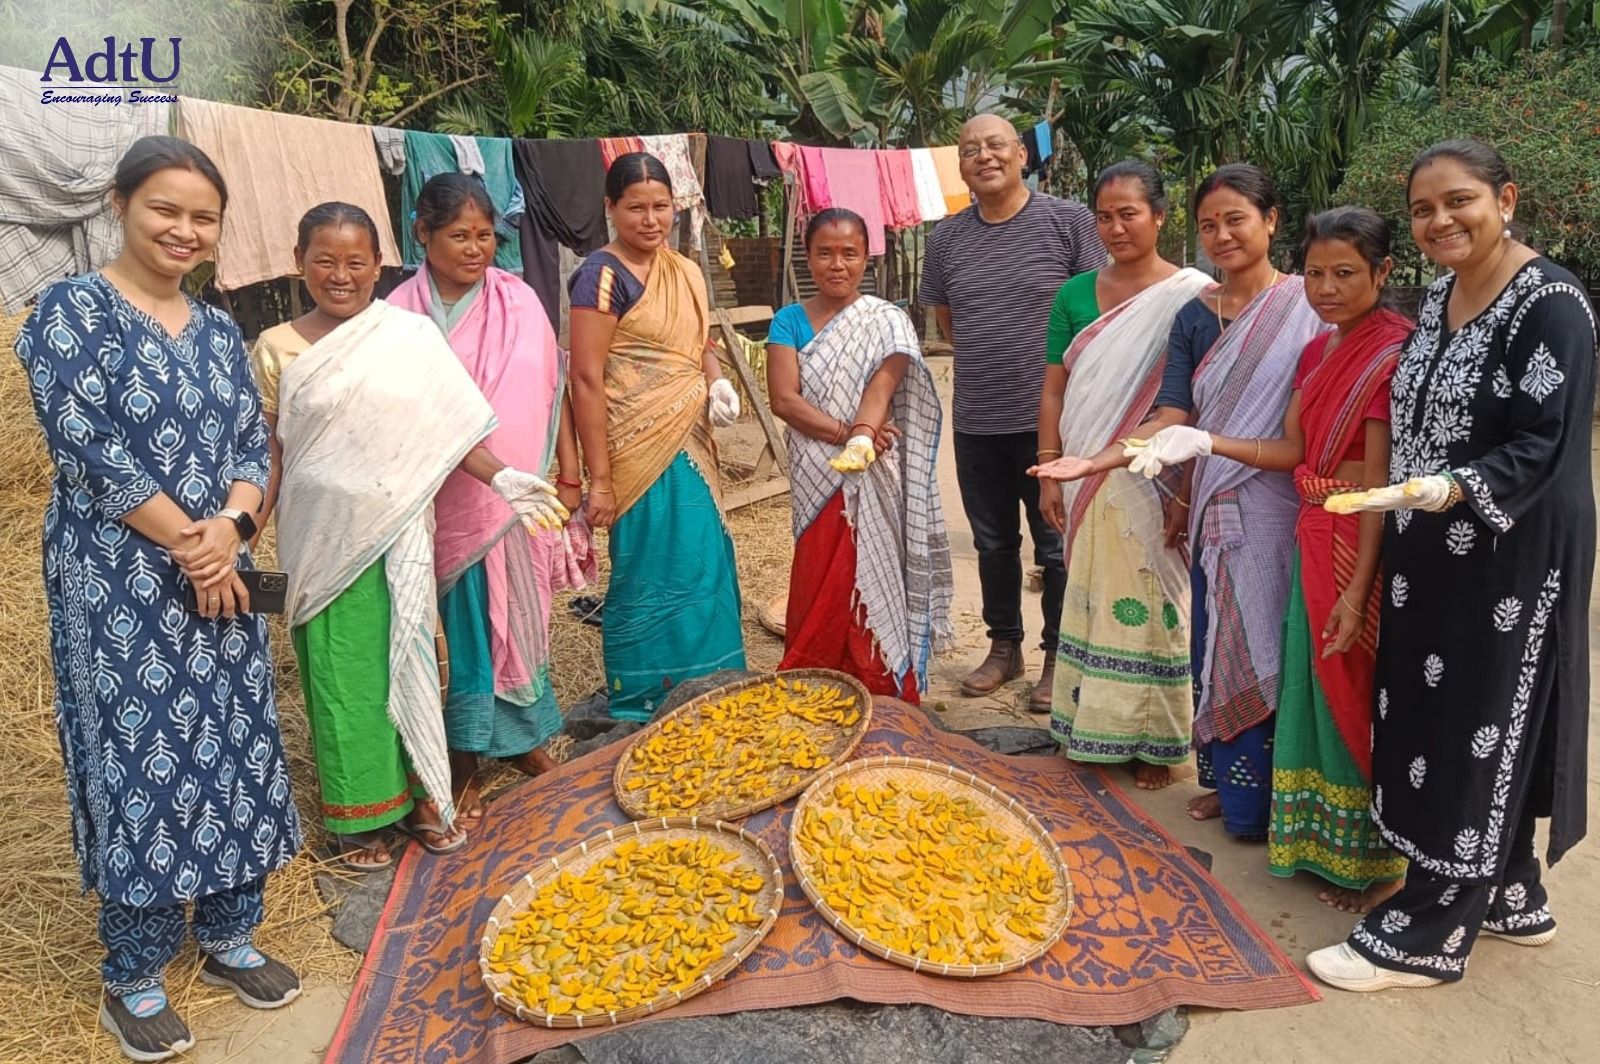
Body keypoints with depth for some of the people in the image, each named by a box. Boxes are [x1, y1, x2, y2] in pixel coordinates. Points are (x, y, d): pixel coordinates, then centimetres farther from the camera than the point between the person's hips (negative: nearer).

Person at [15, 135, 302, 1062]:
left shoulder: (219, 331, 11)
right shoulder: (73, 311, -7)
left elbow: (251, 443, 7)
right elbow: (88, 447, -15)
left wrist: (232, 525, -12)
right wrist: (190, 541, -13)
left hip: (221, 579, 6)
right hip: (120, 586, -5)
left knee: (233, 749, 10)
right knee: (140, 761, 1)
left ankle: (229, 938, 27)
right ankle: (133, 977, 18)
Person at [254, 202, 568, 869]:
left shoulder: (412, 336, -2)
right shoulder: (278, 349, 0)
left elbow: (451, 430, -1)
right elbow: (270, 452, 2)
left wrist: (502, 478, -14)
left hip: (397, 531, 0)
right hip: (323, 538, 0)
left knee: (405, 660, 10)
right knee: (340, 672, 8)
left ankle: (419, 795, 27)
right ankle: (359, 814, 22)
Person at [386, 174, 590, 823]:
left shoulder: (518, 300, 2)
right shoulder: (400, 315, -5)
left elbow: (551, 389, 6)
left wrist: (568, 472, 5)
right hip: (452, 504, -2)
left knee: (522, 617, 14)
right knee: (463, 624, 5)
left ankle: (523, 737, 33)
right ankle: (465, 760, 21)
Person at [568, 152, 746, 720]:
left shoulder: (685, 271, 11)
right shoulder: (603, 275, -11)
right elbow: (586, 378, -15)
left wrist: (718, 382, -1)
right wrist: (599, 478, -17)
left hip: (689, 447, 7)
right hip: (640, 454, -7)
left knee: (703, 571, 13)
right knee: (651, 582, 1)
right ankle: (643, 712, 19)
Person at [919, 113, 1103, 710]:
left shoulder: (1069, 221, -6)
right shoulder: (947, 238, 6)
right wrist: (992, 354, 10)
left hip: (1051, 418, -4)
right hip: (976, 421, 4)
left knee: (1057, 546, 6)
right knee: (992, 542, 15)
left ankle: (1058, 658, 21)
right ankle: (1004, 647, 31)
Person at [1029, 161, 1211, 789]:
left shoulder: (1193, 295, -6)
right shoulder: (1076, 294, 8)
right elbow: (1054, 391, 8)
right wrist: (1050, 475, 4)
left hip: (1157, 484, -4)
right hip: (1088, 484, 4)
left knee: (1153, 605, 3)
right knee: (1089, 600, 11)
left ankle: (1153, 739, 19)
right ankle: (1094, 730, 26)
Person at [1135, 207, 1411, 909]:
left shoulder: (1392, 353, -15)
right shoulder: (1318, 352, 11)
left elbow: (1379, 483, -18)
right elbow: (1289, 451, 9)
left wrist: (1357, 590, -20)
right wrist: (1205, 442, -1)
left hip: (1362, 543, -8)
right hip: (1314, 538, 8)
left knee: (1356, 691, 3)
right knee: (1315, 686, 16)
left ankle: (1378, 861, 23)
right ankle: (1321, 839, 33)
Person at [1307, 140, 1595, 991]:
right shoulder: (1439, 295, 10)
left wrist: (1453, 491, -35)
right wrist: (1409, 501, 15)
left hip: (1510, 557, -8)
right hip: (1434, 550, 8)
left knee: (1475, 727, 0)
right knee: (1433, 717, 14)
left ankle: (1429, 933, 12)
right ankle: (1510, 895, 33)